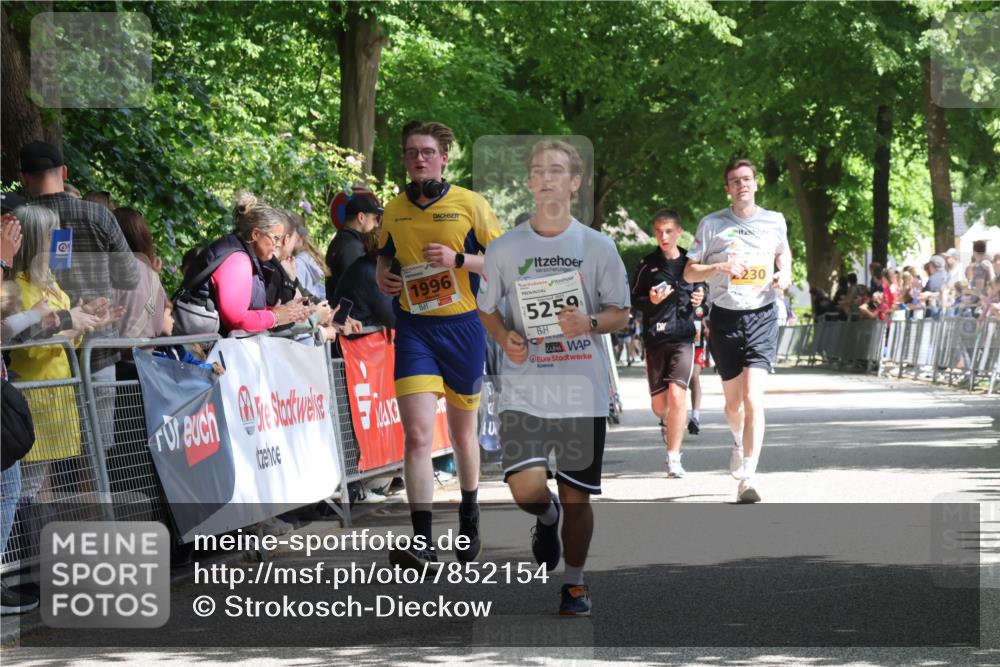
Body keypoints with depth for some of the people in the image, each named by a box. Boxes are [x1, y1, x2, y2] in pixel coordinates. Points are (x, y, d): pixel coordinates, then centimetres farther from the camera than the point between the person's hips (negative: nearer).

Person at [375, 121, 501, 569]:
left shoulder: (470, 204, -1)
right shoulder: (394, 211, 7)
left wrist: (458, 259, -16)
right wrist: (383, 278, 0)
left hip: (462, 327, -1)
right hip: (414, 328, 1)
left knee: (462, 434, 14)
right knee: (417, 435, -15)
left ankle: (469, 517, 40)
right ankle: (422, 544, -19)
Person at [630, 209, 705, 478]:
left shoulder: (690, 263, 8)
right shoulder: (648, 264, 3)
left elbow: (699, 293, 22)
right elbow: (634, 299, 5)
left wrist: (699, 301, 0)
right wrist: (650, 301, -15)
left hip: (683, 337, 0)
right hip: (655, 337, 1)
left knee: (677, 394, -16)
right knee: (658, 403, 5)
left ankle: (674, 456, -9)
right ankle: (666, 423, 43)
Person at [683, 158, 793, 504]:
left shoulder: (774, 221, 6)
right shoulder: (711, 224, 2)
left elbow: (784, 251, 27)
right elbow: (689, 273, 4)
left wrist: (785, 274, 5)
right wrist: (720, 267, -14)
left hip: (762, 316, -1)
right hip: (725, 317, 1)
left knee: (753, 399, -16)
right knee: (733, 402, 12)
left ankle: (747, 480, -16)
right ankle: (739, 440, 48)